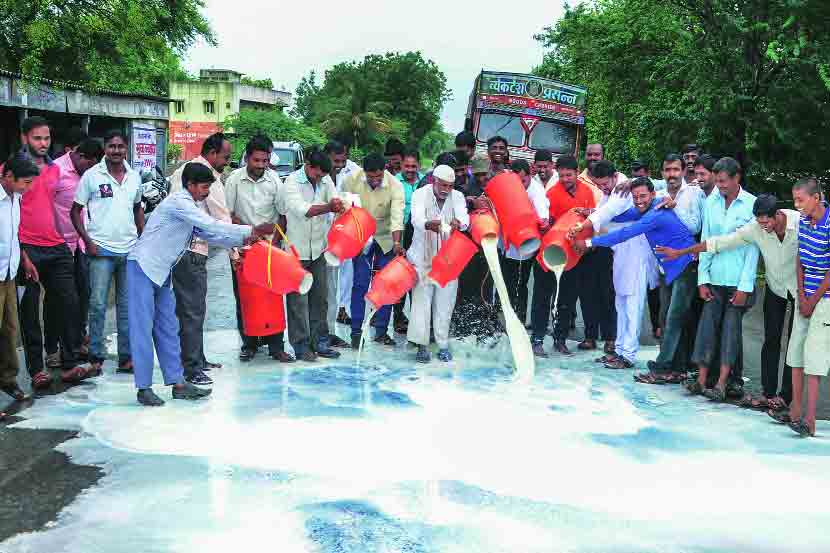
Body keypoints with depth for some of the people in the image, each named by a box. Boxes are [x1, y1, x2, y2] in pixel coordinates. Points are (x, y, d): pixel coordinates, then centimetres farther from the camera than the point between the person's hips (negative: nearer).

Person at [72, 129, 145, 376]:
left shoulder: (135, 176, 9)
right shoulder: (92, 175, -2)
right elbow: (75, 210, 0)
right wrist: (88, 242, -9)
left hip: (130, 250, 4)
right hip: (101, 250, -4)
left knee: (128, 305, 8)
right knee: (98, 305, -3)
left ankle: (126, 356, 15)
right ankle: (96, 356, 7)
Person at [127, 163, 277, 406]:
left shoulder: (190, 208, 13)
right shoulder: (179, 203, -16)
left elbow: (208, 234, 13)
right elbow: (212, 227, -23)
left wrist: (243, 240, 1)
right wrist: (251, 230, -22)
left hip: (162, 271, 10)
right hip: (143, 266, -10)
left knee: (168, 328, 8)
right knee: (143, 328, -5)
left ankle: (177, 382, 11)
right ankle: (144, 388, -2)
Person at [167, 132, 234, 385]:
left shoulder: (181, 170, 18)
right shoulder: (209, 177, -10)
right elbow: (222, 219, -9)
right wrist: (234, 251, -2)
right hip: (192, 250, -10)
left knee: (188, 307, 17)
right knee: (193, 310, -7)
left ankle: (197, 359, 26)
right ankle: (191, 369, -5)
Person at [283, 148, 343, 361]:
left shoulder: (326, 180, 4)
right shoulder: (292, 181, -12)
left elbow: (336, 200, -8)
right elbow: (300, 208, -28)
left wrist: (340, 204, -33)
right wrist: (328, 207, -41)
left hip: (318, 248, 5)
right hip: (297, 249, -5)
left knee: (320, 297, 11)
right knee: (298, 299, 0)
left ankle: (320, 342, 21)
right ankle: (301, 345, 9)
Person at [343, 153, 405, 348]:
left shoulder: (395, 185, -19)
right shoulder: (352, 181, -15)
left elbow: (397, 215, -27)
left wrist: (397, 242, -39)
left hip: (387, 238, 0)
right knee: (360, 284, -5)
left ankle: (381, 331, 12)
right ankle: (356, 331, 2)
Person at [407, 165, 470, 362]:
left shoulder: (457, 196, 1)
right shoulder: (421, 194, -5)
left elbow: (464, 217, -18)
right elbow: (416, 218, -24)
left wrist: (458, 222, -43)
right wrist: (429, 224, -46)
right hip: (423, 257, -2)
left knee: (445, 303, 4)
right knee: (421, 300, -4)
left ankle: (443, 345, 13)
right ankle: (422, 345, 2)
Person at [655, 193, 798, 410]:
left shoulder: (800, 222, -25)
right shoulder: (756, 229, -18)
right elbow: (719, 242, -14)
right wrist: (680, 252, -13)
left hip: (800, 288, -3)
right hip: (775, 288, 3)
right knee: (771, 341, 2)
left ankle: (785, 397, 7)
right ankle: (768, 394, 7)